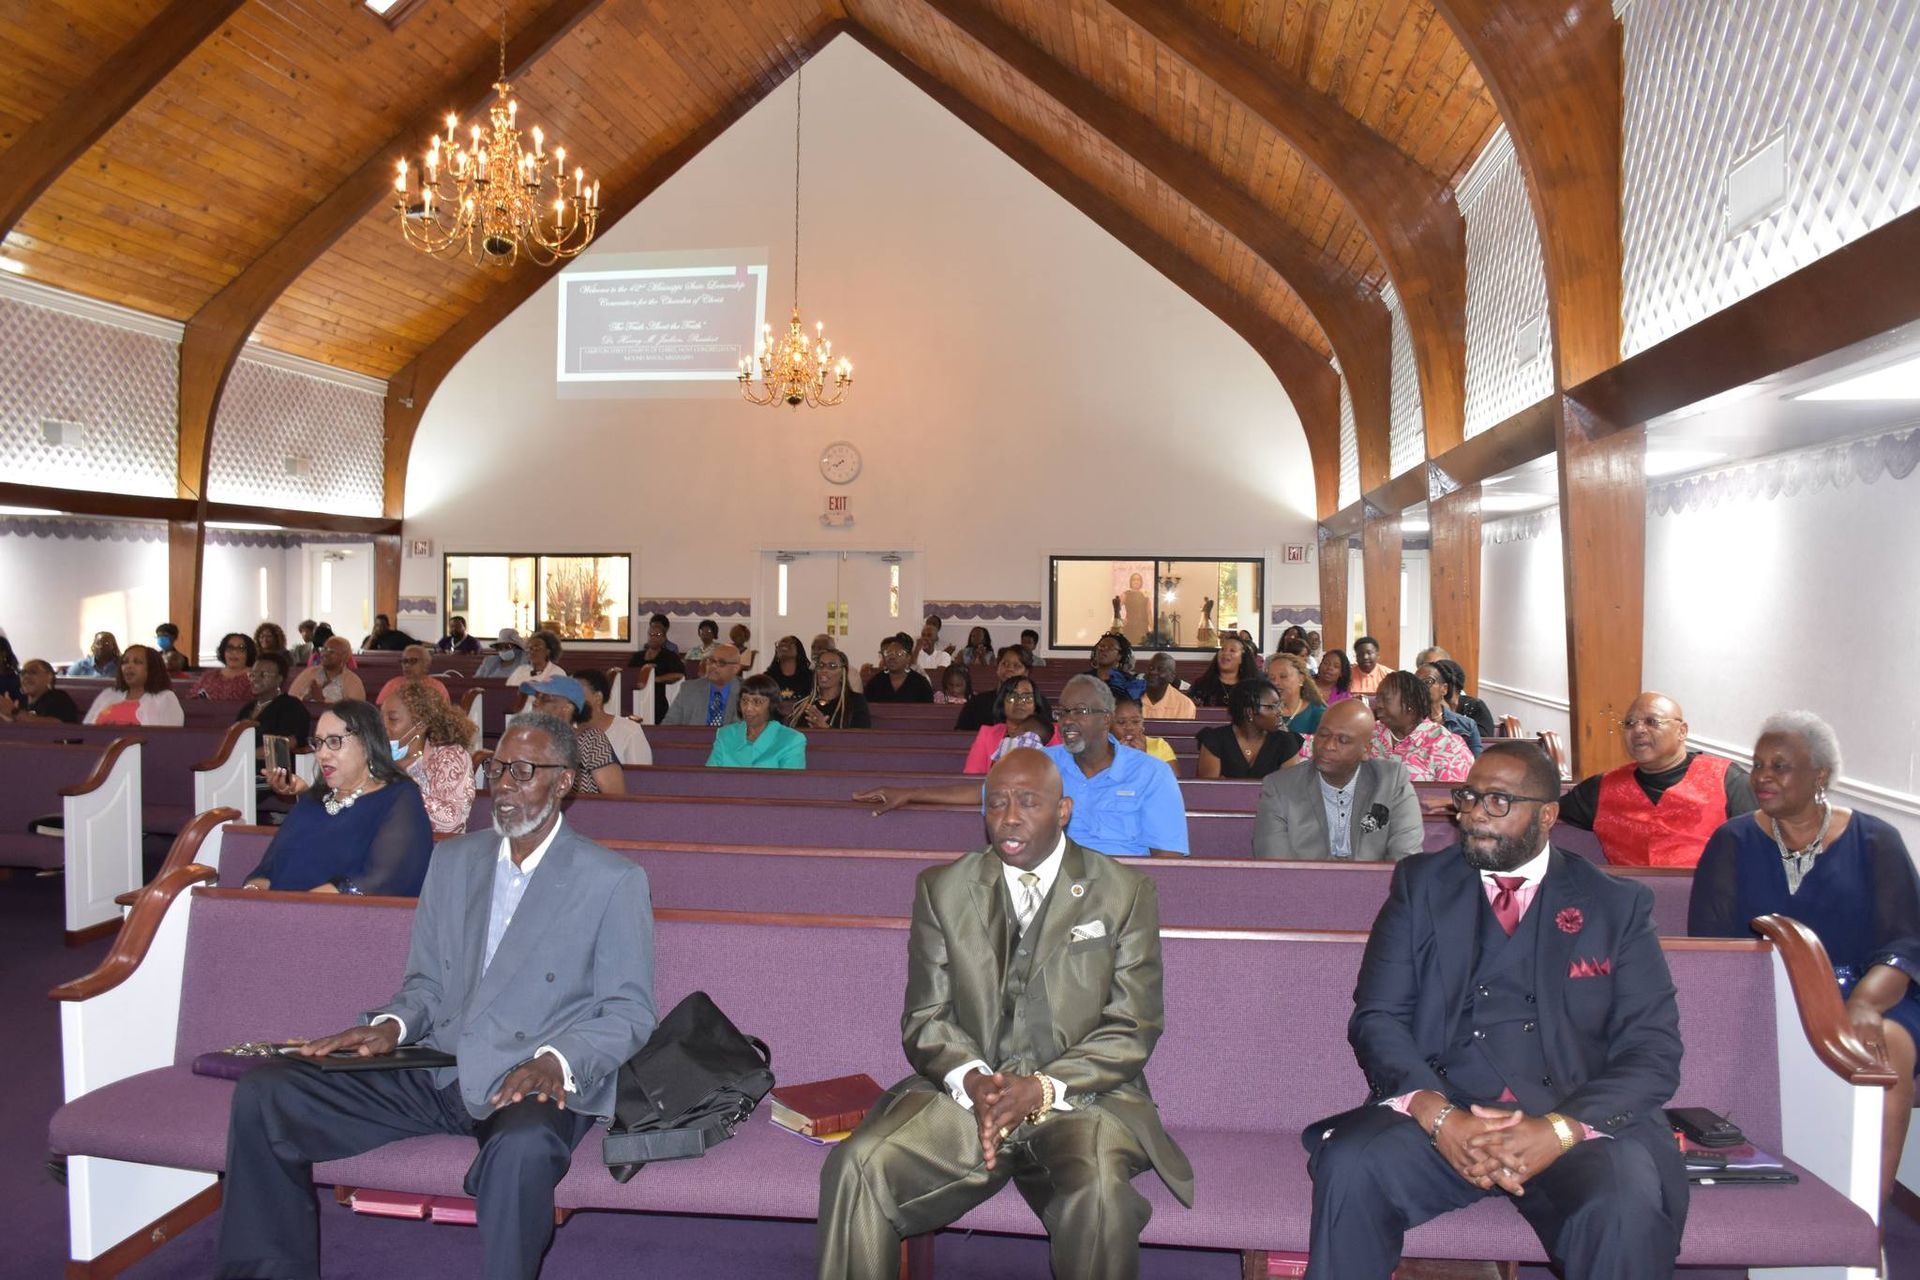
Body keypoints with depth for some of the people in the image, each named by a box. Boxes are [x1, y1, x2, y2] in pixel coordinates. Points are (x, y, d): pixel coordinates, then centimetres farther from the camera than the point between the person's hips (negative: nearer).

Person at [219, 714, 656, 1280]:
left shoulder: (615, 881, -2)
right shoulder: (453, 861, 15)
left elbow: (628, 1013, -4)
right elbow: (426, 981, 19)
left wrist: (556, 1061, -21)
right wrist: (393, 1025, -4)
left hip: (536, 1084, -5)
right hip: (436, 1073, 6)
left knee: (521, 1148, -40)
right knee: (263, 1094, -10)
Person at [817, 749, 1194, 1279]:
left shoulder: (1125, 892, 2)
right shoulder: (942, 888, 8)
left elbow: (1131, 1031, -1)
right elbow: (925, 1018, 6)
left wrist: (1042, 1088, -16)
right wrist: (973, 1081, -15)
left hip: (1080, 1095, -1)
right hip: (966, 1093, 2)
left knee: (1100, 1193, -34)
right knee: (859, 1165, -24)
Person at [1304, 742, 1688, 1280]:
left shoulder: (1618, 905, 9)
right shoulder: (1422, 883, 10)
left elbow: (1653, 1050, 1)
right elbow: (1377, 1017, 3)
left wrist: (1560, 1130, -16)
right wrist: (1436, 1115, -16)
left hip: (1578, 1119, 0)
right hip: (1439, 1110, 1)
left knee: (1628, 1208, -32)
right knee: (1349, 1166, -28)